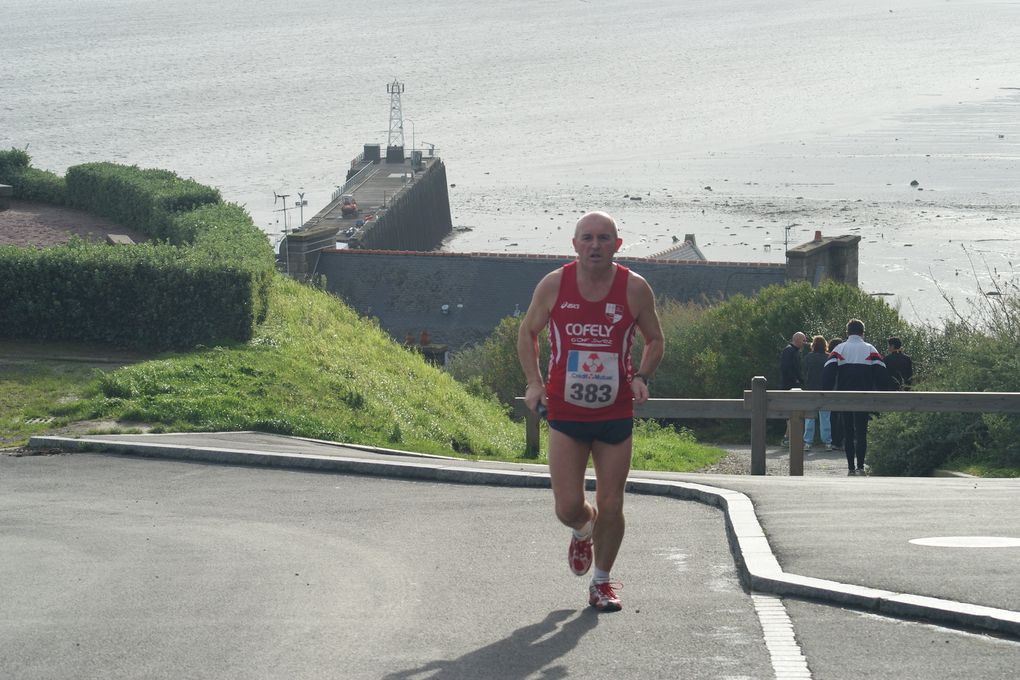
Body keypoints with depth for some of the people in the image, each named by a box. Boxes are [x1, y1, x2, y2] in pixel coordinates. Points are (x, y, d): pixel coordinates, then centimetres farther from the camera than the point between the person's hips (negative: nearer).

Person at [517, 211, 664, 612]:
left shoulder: (634, 288, -5)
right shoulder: (554, 285, -5)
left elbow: (655, 340, 9)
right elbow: (527, 333, 10)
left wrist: (642, 377, -9)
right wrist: (534, 381, -3)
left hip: (616, 414, 0)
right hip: (565, 414, 0)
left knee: (611, 507, 3)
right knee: (568, 508, -6)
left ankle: (601, 582, 25)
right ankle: (583, 531, 33)